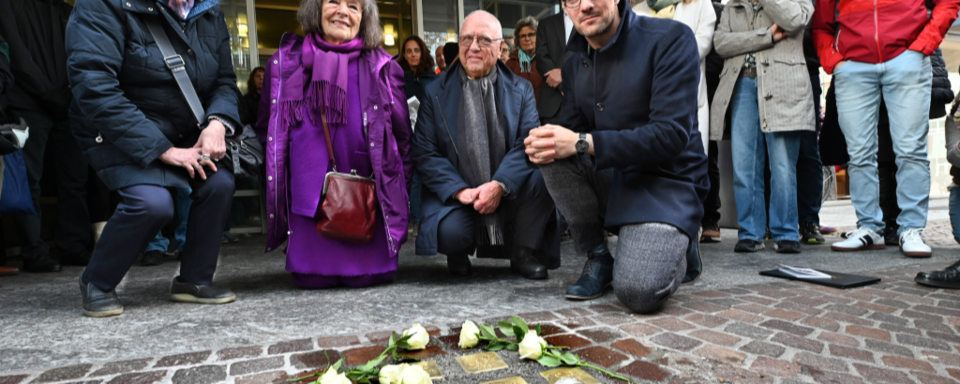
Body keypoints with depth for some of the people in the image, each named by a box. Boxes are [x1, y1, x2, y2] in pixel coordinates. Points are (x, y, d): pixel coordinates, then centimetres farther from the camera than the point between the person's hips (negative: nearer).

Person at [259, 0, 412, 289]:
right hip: (309, 186, 1)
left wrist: (401, 190, 4)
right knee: (312, 279, -5)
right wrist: (275, 185, 10)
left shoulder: (381, 67, 3)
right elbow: (268, 129, 14)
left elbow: (402, 135, 7)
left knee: (368, 276, -6)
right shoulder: (286, 62, 6)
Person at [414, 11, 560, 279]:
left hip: (508, 194, 2)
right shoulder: (436, 93, 4)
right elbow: (425, 153, -4)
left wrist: (499, 185, -23)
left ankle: (524, 252, -3)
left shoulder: (521, 90, 8)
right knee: (451, 231, -32)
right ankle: (459, 255, 9)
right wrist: (460, 191, -19)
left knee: (542, 174, -27)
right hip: (455, 197, -1)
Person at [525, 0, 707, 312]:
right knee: (551, 153, -21)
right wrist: (543, 145, -17)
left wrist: (583, 143, -27)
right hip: (610, 179, 6)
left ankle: (673, 250, 11)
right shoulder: (574, 64, 7)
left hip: (666, 181, -5)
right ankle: (597, 257, -5)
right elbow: (573, 133, 8)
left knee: (638, 291, -27)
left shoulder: (670, 39, -13)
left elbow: (672, 134, -22)